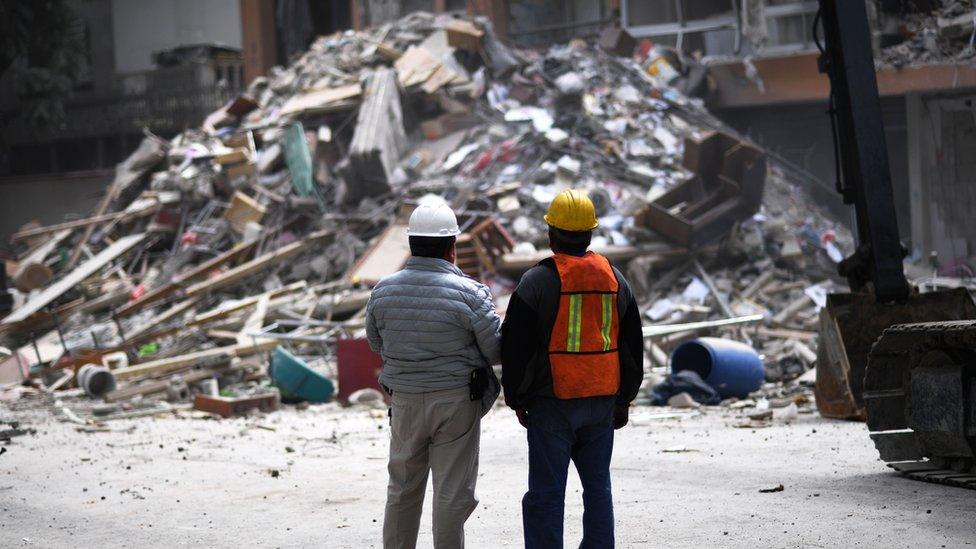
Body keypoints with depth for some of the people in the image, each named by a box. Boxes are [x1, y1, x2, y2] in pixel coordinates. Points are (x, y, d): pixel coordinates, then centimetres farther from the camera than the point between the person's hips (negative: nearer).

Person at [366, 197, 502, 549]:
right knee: (451, 492, 3)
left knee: (402, 488, 17)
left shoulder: (383, 291, -2)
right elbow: (496, 350, -9)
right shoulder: (469, 293, -15)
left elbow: (375, 342, 11)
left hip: (403, 401, 4)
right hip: (456, 401, -4)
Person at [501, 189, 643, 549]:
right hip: (601, 403, 5)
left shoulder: (537, 282, -9)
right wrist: (623, 400, 21)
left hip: (552, 403, -5)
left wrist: (517, 399, 5)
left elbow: (517, 347, -7)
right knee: (598, 485, 13)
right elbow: (632, 346, 14)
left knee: (547, 492, -1)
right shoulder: (614, 279, 7)